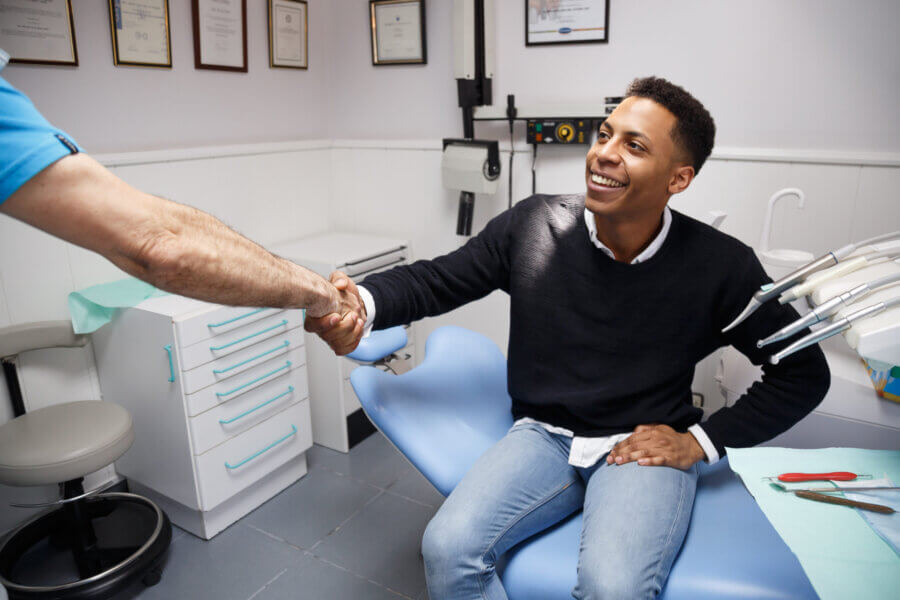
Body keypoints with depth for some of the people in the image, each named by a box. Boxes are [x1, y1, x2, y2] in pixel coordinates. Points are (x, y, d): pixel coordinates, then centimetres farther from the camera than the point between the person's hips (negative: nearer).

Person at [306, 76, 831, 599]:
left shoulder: (720, 266, -8)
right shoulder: (533, 226, -4)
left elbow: (804, 371, 4)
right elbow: (435, 280, 2)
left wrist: (701, 440, -4)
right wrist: (363, 301, -20)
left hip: (645, 449, -1)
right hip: (543, 436, 2)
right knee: (447, 548, -21)